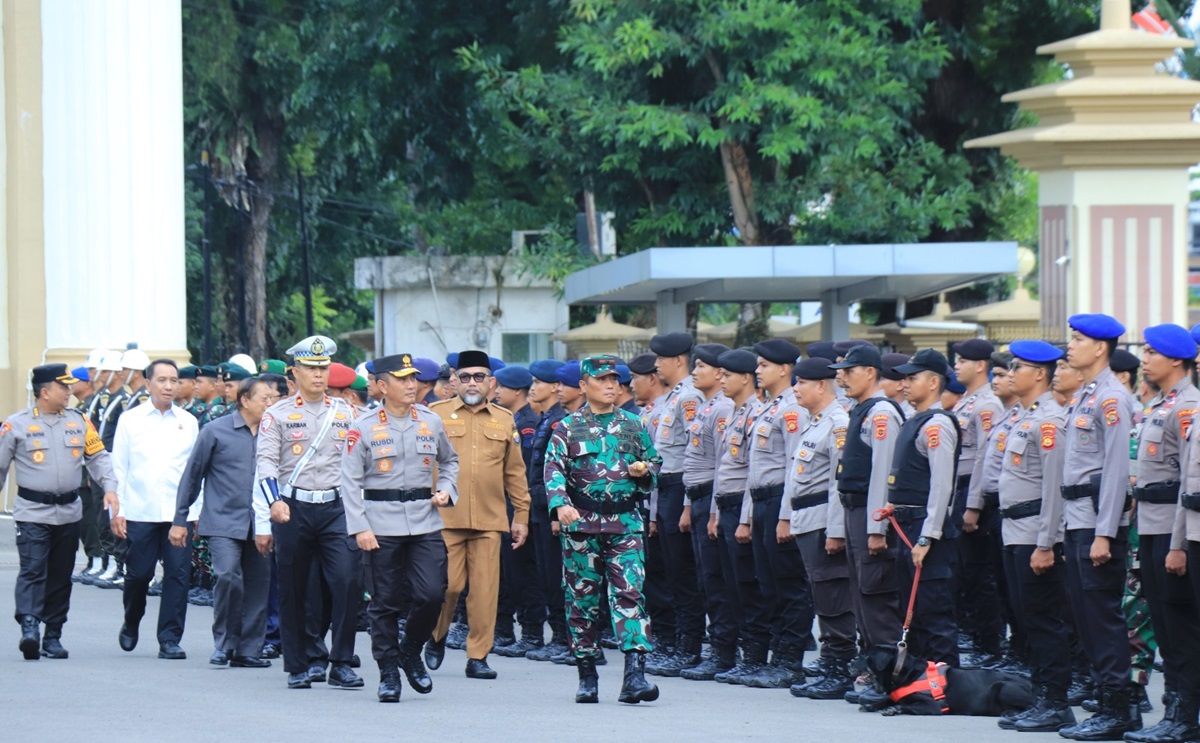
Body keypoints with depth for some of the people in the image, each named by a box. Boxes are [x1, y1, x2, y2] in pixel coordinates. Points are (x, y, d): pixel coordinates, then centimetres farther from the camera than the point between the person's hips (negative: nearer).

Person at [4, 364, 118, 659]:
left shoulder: (79, 421, 7)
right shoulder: (16, 425, -4)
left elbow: (97, 456, 10)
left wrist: (109, 487, -5)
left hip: (69, 512, 4)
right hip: (32, 513, -4)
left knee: (60, 576, 9)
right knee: (32, 570, -16)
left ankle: (53, 637, 15)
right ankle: (29, 629, -24)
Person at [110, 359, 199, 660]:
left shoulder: (188, 422, 9)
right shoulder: (130, 420, 5)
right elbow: (118, 467, 5)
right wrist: (117, 509, 0)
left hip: (179, 512, 1)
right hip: (140, 511, -1)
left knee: (177, 574, -3)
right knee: (138, 573, 3)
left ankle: (170, 639, 2)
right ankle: (131, 624, 29)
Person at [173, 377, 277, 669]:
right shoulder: (216, 431, -1)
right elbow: (192, 475, 5)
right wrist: (180, 519, 6)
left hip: (259, 524, 4)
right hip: (224, 521, -4)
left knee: (258, 584, 3)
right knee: (229, 576, -19)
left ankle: (248, 650, 14)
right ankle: (224, 643, -2)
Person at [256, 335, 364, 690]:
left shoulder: (345, 414, 10)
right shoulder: (278, 415, 2)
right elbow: (266, 461, -7)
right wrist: (275, 501, -23)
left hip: (335, 508, 1)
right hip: (293, 510, -1)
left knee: (348, 579, -15)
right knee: (293, 591, 5)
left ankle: (341, 664, -9)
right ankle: (299, 665, 15)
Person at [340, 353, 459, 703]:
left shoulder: (431, 421, 8)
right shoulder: (364, 427, -2)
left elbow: (449, 461, 24)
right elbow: (350, 481, -2)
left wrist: (446, 490, 5)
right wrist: (360, 527, -9)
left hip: (426, 524, 3)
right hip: (382, 526, -2)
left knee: (431, 595, -7)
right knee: (385, 604, 2)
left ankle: (411, 653, 17)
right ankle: (388, 672, 13)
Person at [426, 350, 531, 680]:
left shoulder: (504, 420, 13)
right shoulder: (436, 414, 5)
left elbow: (515, 473, 16)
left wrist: (522, 516, 13)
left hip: (489, 519, 2)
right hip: (444, 517, -2)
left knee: (485, 590, -1)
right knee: (447, 584, -5)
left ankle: (478, 656, 6)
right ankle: (436, 637, 21)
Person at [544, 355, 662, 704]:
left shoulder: (633, 426, 11)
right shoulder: (568, 428, 4)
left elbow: (655, 462, 20)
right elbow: (553, 469, -7)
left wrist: (645, 470, -4)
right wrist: (560, 504, -25)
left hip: (626, 523, 1)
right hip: (582, 523, -1)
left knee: (630, 593, -11)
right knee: (582, 599, 5)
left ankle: (635, 674, -18)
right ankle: (587, 676, 15)